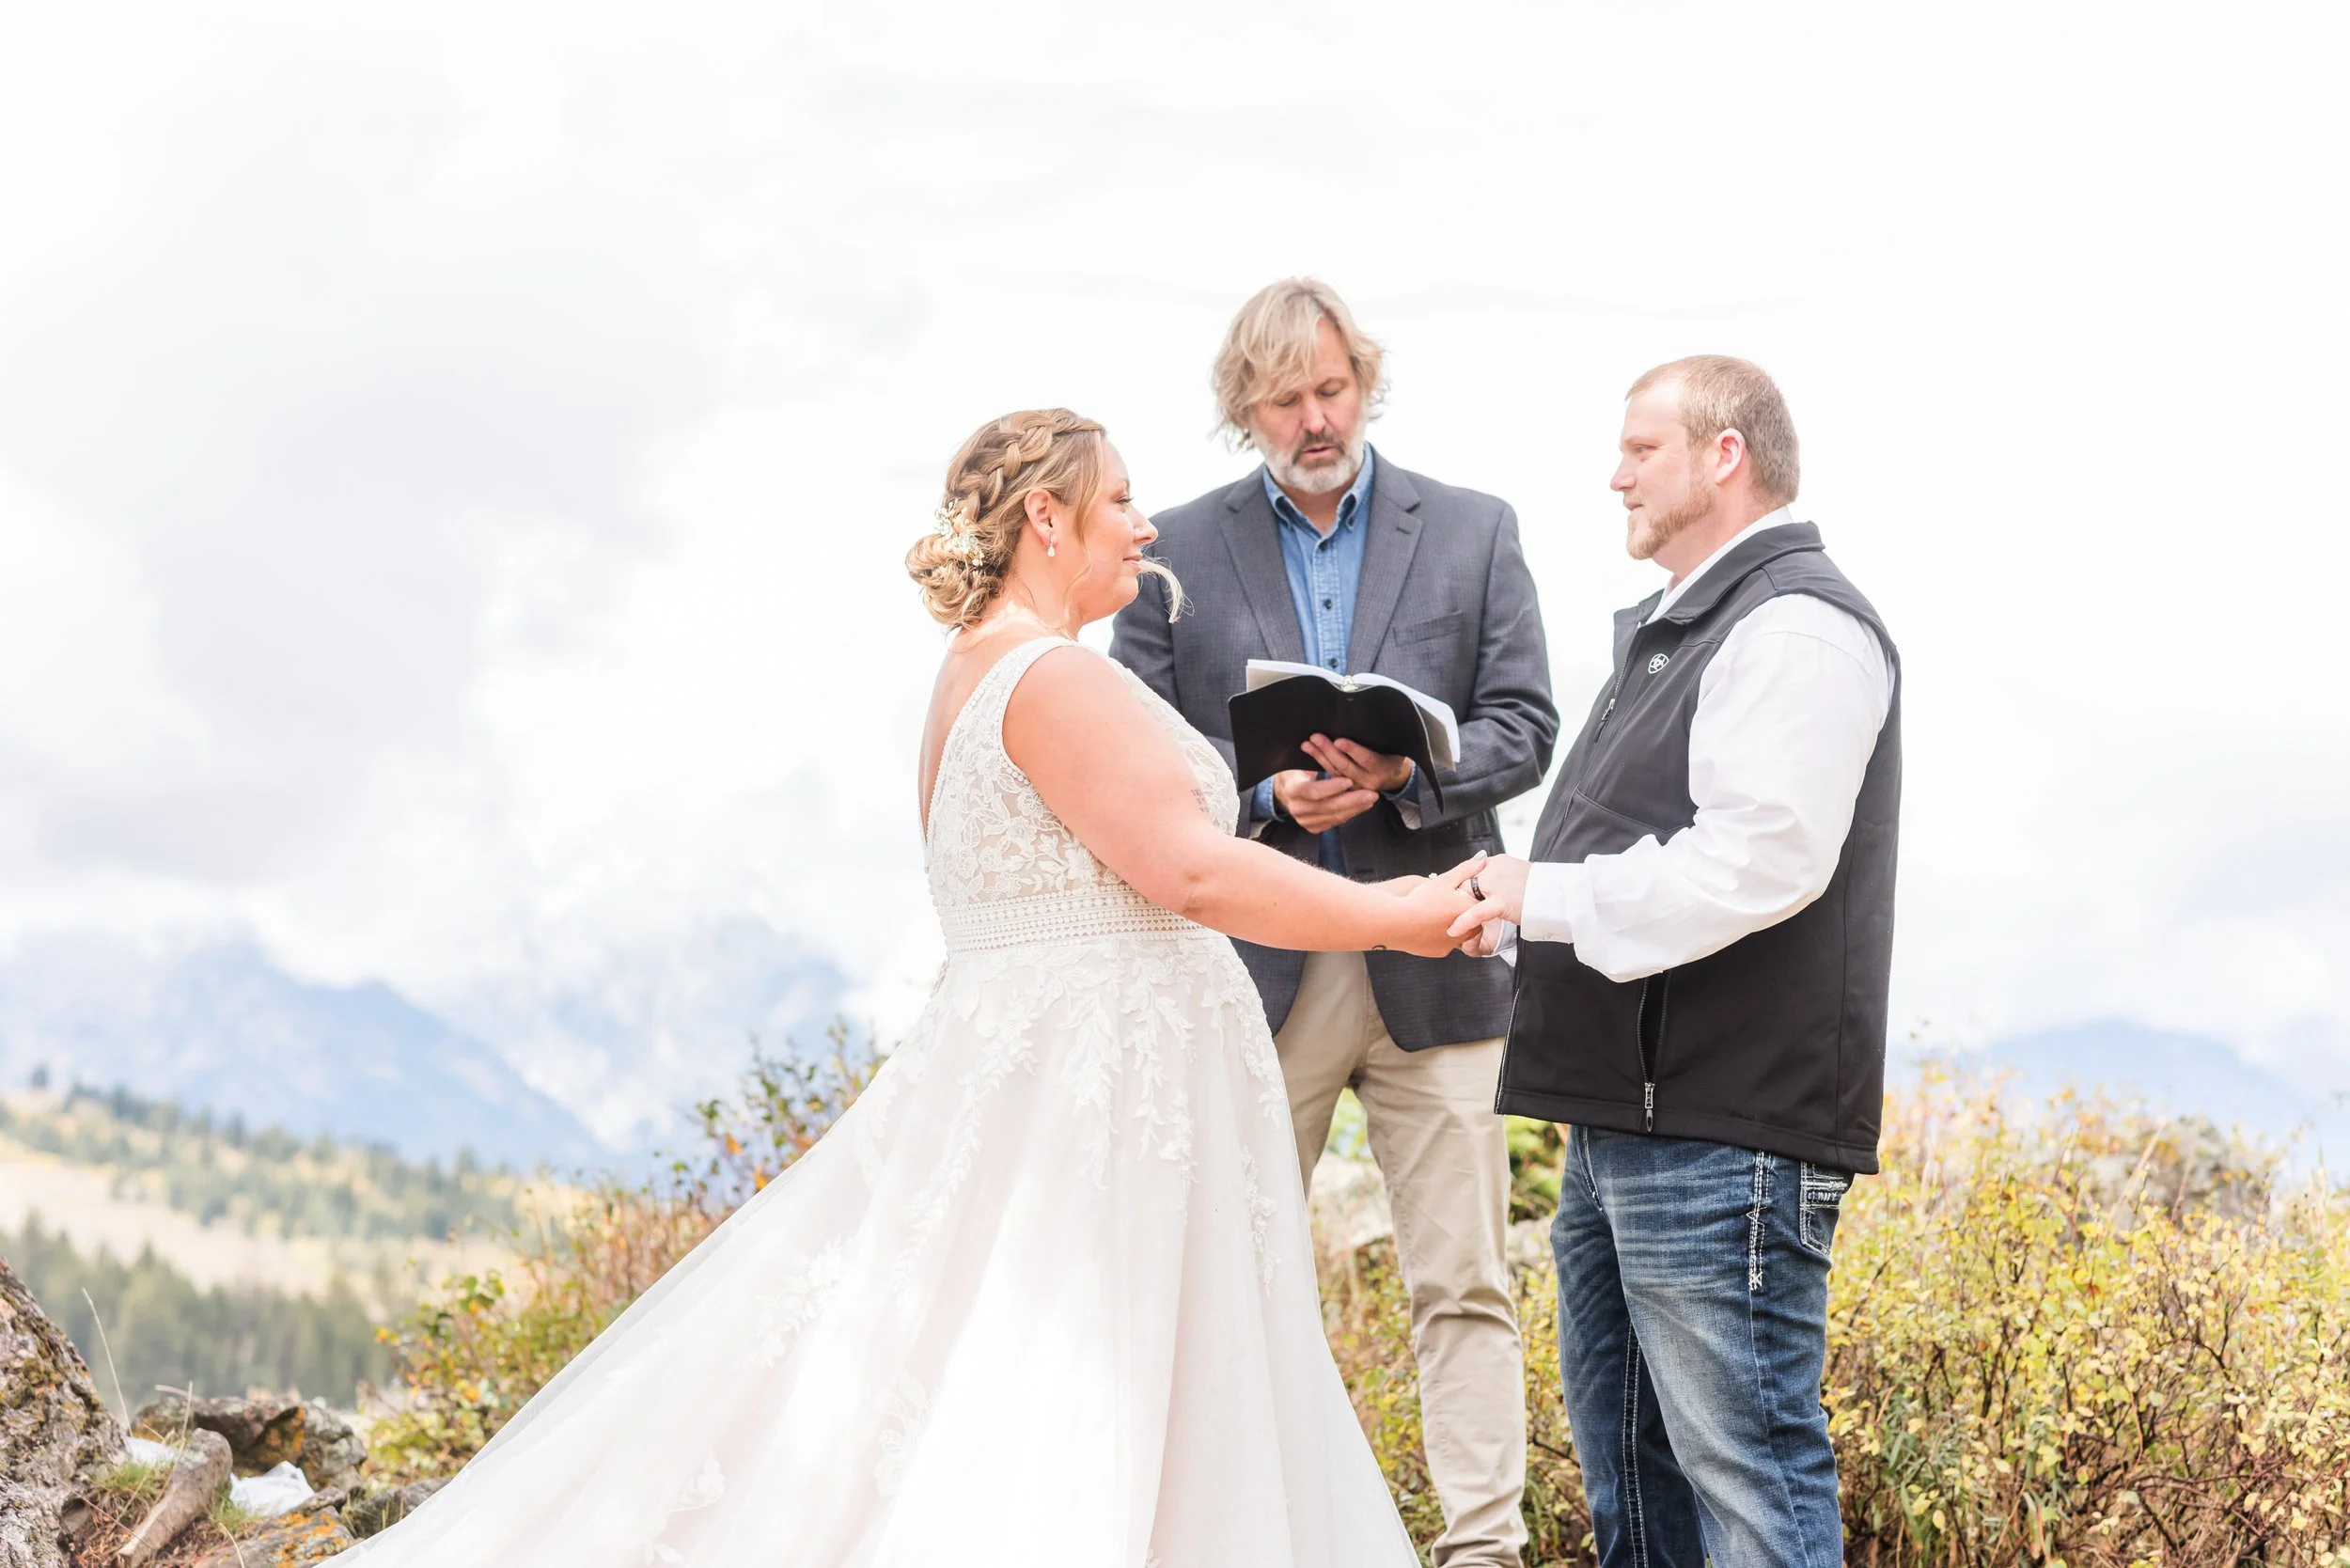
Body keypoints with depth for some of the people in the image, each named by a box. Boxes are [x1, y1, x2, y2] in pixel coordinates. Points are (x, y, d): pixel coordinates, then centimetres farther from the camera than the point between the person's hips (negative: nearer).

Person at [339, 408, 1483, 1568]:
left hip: (1004, 1064, 10)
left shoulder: (972, 674, 17)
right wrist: (1393, 919, -11)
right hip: (1101, 1090, -10)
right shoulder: (1054, 677, -15)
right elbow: (1191, 871, -21)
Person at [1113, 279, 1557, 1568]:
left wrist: (1407, 772, -15)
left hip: (1430, 963, 0)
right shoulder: (1180, 549, 8)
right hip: (1251, 965, 0)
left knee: (1463, 1282, -1)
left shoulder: (1472, 532, 9)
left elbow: (1523, 727, 4)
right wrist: (1264, 792, -13)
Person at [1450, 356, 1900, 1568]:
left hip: (1722, 1139, -11)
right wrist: (1503, 909, 9)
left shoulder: (1795, 629, -13)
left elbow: (1759, 858, -25)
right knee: (1623, 1461, 18)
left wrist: (1547, 896, -19)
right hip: (1630, 1111, 11)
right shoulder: (1677, 629, 21)